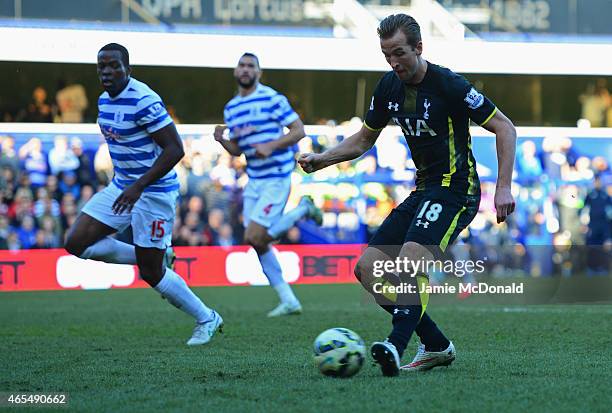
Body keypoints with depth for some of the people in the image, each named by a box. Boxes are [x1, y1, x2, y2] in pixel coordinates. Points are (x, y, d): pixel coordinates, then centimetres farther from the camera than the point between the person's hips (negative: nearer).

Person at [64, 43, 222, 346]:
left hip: (154, 192, -9)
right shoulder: (104, 100, 6)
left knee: (151, 273, -4)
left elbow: (175, 149, -24)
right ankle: (158, 258, 14)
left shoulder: (143, 101, -22)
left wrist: (138, 187, -28)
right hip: (121, 186, 9)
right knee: (76, 244, -1)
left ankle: (207, 320, 19)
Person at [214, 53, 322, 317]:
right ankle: (289, 301, 12)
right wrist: (221, 140, -4)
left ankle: (304, 210, 7)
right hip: (254, 180, 7)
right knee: (258, 243, 3)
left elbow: (298, 130, -10)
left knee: (253, 238, -15)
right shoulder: (231, 108, 12)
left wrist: (271, 146, -22)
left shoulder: (272, 99, -9)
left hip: (276, 178, -7)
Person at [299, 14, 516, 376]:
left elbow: (505, 128, -11)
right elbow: (364, 140, 21)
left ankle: (397, 346, -38)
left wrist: (504, 187, -20)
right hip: (423, 191, 8)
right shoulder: (389, 87, 6)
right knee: (368, 268, -1)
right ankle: (436, 346, 4)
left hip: (456, 190, -8)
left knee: (411, 258, -33)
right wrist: (322, 159, 5)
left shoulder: (449, 85, -14)